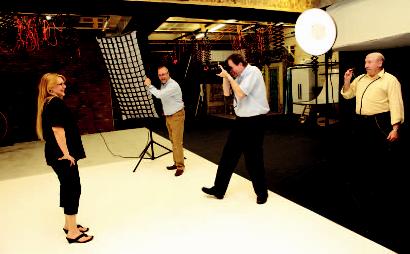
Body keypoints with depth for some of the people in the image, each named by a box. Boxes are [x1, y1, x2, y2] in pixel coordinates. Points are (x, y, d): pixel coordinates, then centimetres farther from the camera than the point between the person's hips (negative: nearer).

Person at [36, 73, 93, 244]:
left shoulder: (48, 103, 14)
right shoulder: (56, 103, -16)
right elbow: (58, 129, -24)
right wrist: (66, 153, -24)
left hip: (56, 154, 10)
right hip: (62, 154, -10)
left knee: (67, 187, 17)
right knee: (73, 188, -4)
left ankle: (69, 224, 29)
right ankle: (72, 232, 4)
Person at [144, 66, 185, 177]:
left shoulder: (173, 85, -20)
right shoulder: (163, 84, 9)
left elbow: (159, 95, -30)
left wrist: (149, 85, -20)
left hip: (177, 115, -9)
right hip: (168, 116, 9)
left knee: (177, 141, -8)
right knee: (173, 141, 12)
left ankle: (180, 166, -1)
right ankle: (176, 163, 21)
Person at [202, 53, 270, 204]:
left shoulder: (253, 72, -12)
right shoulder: (239, 76, 12)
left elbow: (240, 93, -22)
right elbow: (226, 93, 14)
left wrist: (229, 76, -13)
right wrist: (225, 76, 2)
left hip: (254, 120, -8)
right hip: (241, 119, 8)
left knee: (253, 158, 1)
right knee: (228, 153, 9)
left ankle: (261, 192, 22)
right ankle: (219, 189, 19)